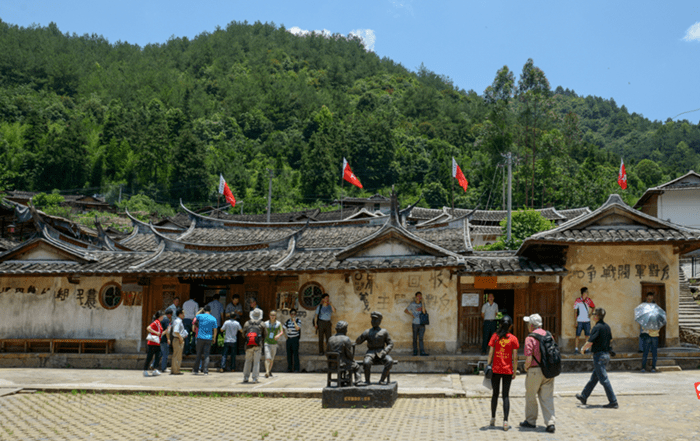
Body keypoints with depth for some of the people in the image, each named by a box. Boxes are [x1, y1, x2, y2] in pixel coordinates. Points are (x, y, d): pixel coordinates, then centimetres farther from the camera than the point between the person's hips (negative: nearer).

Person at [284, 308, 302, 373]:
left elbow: (297, 328, -18)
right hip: (289, 339, 4)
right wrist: (286, 335, 10)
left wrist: (294, 321, -15)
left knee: (295, 353, -7)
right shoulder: (288, 321, 10)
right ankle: (289, 368, 13)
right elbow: (284, 329, 21)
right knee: (289, 353, 6)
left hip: (295, 339, -4)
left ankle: (296, 368, -4)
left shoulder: (298, 321, -3)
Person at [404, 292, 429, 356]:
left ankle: (422, 351, -8)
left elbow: (424, 312, -8)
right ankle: (415, 351, 12)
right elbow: (405, 310, 9)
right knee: (415, 338, 4)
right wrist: (411, 315, -4)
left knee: (421, 338, -5)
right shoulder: (412, 304, 1)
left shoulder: (422, 304, 7)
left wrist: (422, 302, -10)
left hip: (422, 324, 1)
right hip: (415, 324, -1)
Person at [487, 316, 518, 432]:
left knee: (495, 394, 15)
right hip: (508, 370, -1)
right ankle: (505, 422, -4)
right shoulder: (513, 339, -4)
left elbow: (490, 354, -4)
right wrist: (515, 372, 3)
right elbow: (515, 357, -5)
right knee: (505, 396, 4)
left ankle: (493, 419, 24)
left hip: (496, 370, 1)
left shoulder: (495, 336, -2)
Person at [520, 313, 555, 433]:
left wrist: (526, 367, 1)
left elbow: (529, 359, -18)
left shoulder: (530, 338, -13)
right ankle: (550, 423, 0)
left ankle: (530, 421, 21)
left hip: (535, 371, -5)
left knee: (531, 396, 11)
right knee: (547, 398, 7)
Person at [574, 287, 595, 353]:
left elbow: (593, 307, 20)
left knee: (587, 335, 5)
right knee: (577, 335, -1)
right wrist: (576, 321, -6)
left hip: (587, 321, 3)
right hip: (579, 321, -3)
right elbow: (575, 311, -2)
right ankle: (576, 348, 4)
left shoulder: (589, 300, 5)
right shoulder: (577, 301, -4)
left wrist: (590, 314, 4)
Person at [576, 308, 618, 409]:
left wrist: (583, 349, -3)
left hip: (599, 355, -9)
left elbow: (590, 343, -20)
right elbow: (610, 339, 22)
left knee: (604, 379, -5)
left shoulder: (597, 327, -18)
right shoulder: (607, 327, 8)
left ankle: (613, 402, -5)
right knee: (594, 378, 17)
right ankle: (584, 397, 28)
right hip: (606, 354, 9)